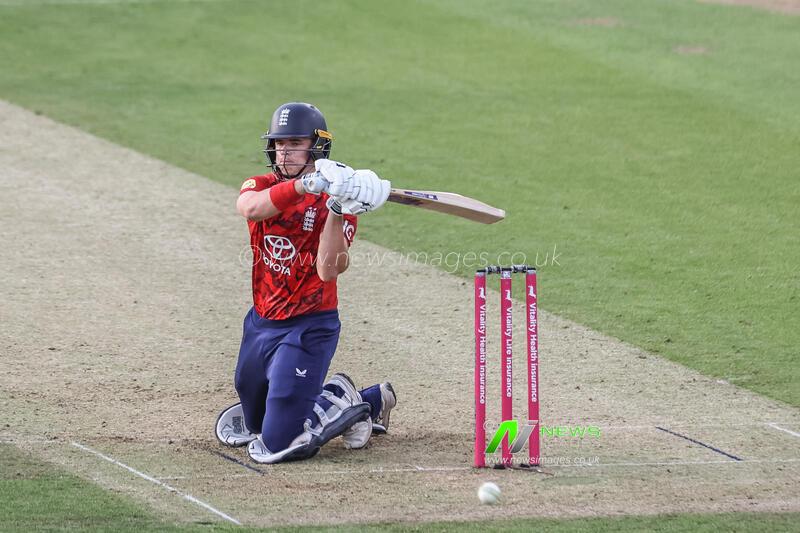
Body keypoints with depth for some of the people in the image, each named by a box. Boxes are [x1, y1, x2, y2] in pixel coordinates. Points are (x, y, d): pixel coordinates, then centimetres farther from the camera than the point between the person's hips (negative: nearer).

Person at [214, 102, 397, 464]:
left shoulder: (334, 201, -10)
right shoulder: (261, 187, 2)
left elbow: (328, 271, -24)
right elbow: (250, 207, -26)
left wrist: (336, 211, -33)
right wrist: (305, 185, -39)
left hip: (308, 327, -6)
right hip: (261, 322, 6)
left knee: (277, 444, -15)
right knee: (256, 425, 22)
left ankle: (338, 402, 12)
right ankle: (369, 400, 34)